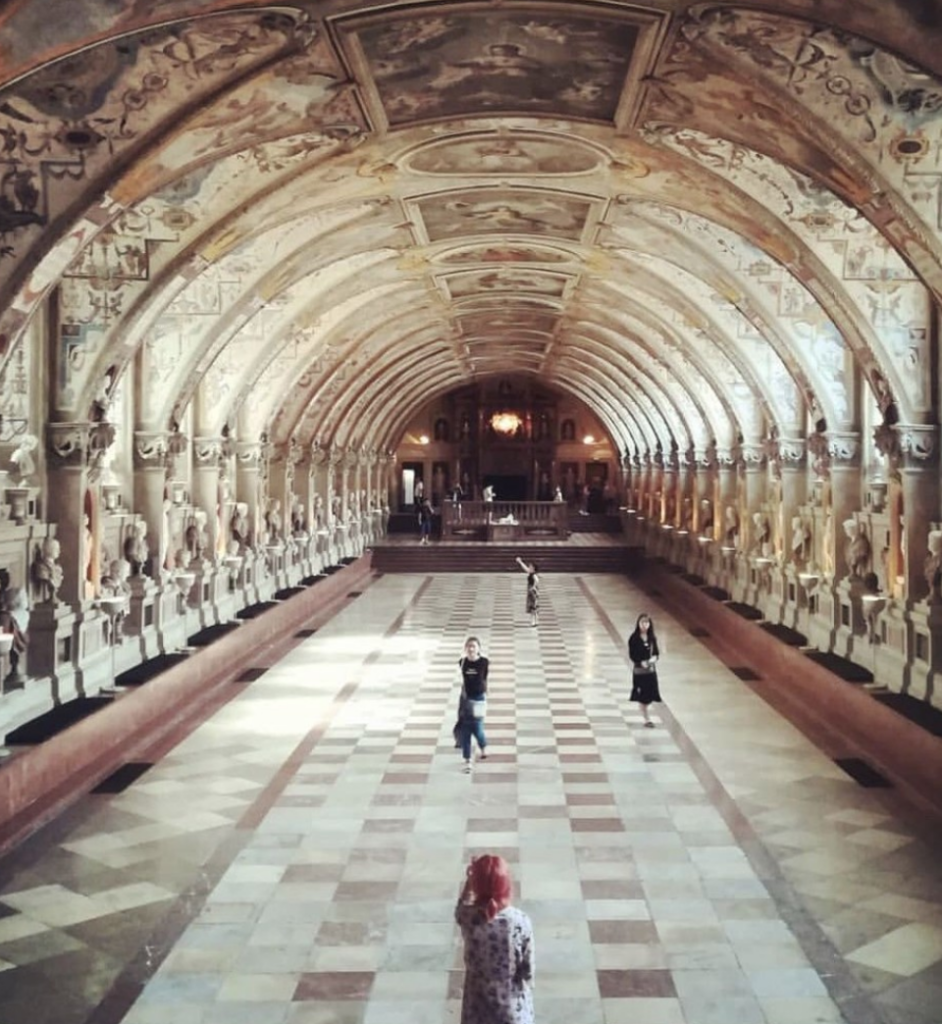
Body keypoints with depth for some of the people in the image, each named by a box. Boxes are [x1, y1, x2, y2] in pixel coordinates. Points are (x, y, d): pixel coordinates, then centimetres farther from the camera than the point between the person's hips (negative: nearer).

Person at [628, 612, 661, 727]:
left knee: (649, 695, 8)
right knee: (642, 696, 3)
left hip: (651, 670, 4)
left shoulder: (652, 638, 0)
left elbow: (656, 652, 5)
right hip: (639, 670, -4)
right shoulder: (634, 638, -12)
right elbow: (632, 655, -11)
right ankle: (647, 719, 12)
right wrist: (641, 662, -23)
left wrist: (654, 658, -16)